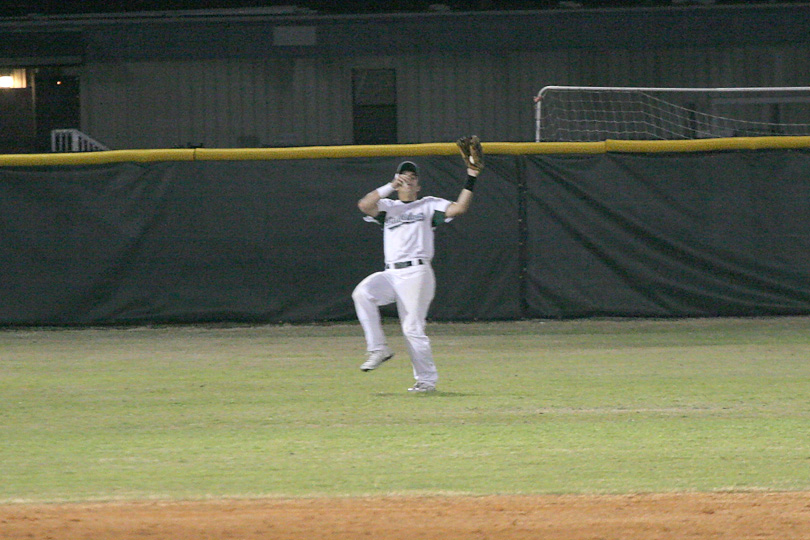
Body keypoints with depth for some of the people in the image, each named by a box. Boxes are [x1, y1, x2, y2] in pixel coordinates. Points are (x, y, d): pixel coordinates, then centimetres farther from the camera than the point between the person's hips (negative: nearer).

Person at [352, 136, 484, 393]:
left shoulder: (428, 205, 12)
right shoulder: (387, 207, 19)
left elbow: (458, 208, -1)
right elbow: (364, 205, 0)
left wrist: (471, 179, -8)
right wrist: (390, 187, -4)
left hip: (416, 273, -3)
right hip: (391, 274, 3)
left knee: (412, 328, -9)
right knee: (363, 292, -23)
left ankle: (427, 379, 2)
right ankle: (378, 349, -14)